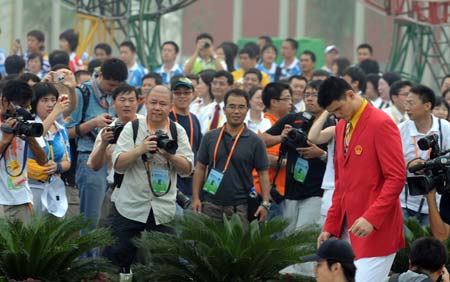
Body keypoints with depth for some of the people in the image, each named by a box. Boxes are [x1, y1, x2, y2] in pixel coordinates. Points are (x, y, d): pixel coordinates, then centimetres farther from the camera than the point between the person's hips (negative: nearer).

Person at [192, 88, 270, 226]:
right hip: (211, 204, 2)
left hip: (241, 207, -2)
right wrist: (195, 198, 2)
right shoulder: (210, 137, 7)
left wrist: (265, 203, -7)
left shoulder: (255, 141, 2)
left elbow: (263, 173, 3)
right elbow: (200, 168, 10)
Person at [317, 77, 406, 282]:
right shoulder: (341, 127, 14)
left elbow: (397, 178, -16)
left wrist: (371, 218, -22)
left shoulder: (381, 124, -11)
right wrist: (331, 226, 14)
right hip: (347, 230, 8)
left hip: (376, 228, -8)